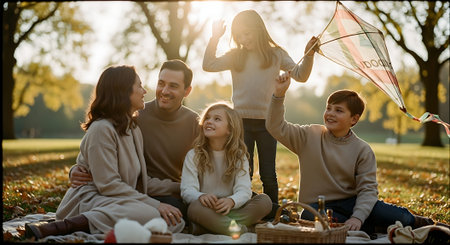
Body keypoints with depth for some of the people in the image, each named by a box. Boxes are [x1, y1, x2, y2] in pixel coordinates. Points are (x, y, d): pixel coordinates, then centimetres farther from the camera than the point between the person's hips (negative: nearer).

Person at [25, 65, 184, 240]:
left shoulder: (133, 130, 19)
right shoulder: (102, 129, -11)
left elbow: (141, 181, 15)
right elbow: (108, 184, -17)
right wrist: (153, 204, -19)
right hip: (90, 198, -8)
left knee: (176, 221, -19)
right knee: (149, 215, -36)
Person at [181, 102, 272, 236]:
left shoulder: (239, 156, 6)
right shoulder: (193, 155, 3)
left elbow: (244, 190, -7)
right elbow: (187, 189, -8)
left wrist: (231, 201, -32)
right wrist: (201, 196, -33)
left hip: (230, 210, 3)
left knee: (265, 201, -23)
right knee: (195, 207, -37)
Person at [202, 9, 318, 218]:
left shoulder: (276, 55, 5)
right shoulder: (235, 56, 7)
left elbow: (300, 76, 0)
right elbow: (208, 65, -1)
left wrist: (308, 55, -15)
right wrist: (215, 38, -6)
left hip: (267, 121, -1)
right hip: (241, 121, 1)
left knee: (268, 174, 4)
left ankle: (273, 215, 14)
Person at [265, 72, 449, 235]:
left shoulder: (362, 150, -2)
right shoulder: (310, 136, 0)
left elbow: (368, 189, -9)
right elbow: (276, 127, -8)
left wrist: (357, 217, -27)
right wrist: (279, 94, -20)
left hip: (350, 202, 0)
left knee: (399, 217, -25)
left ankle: (413, 222, 11)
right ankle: (370, 228, -19)